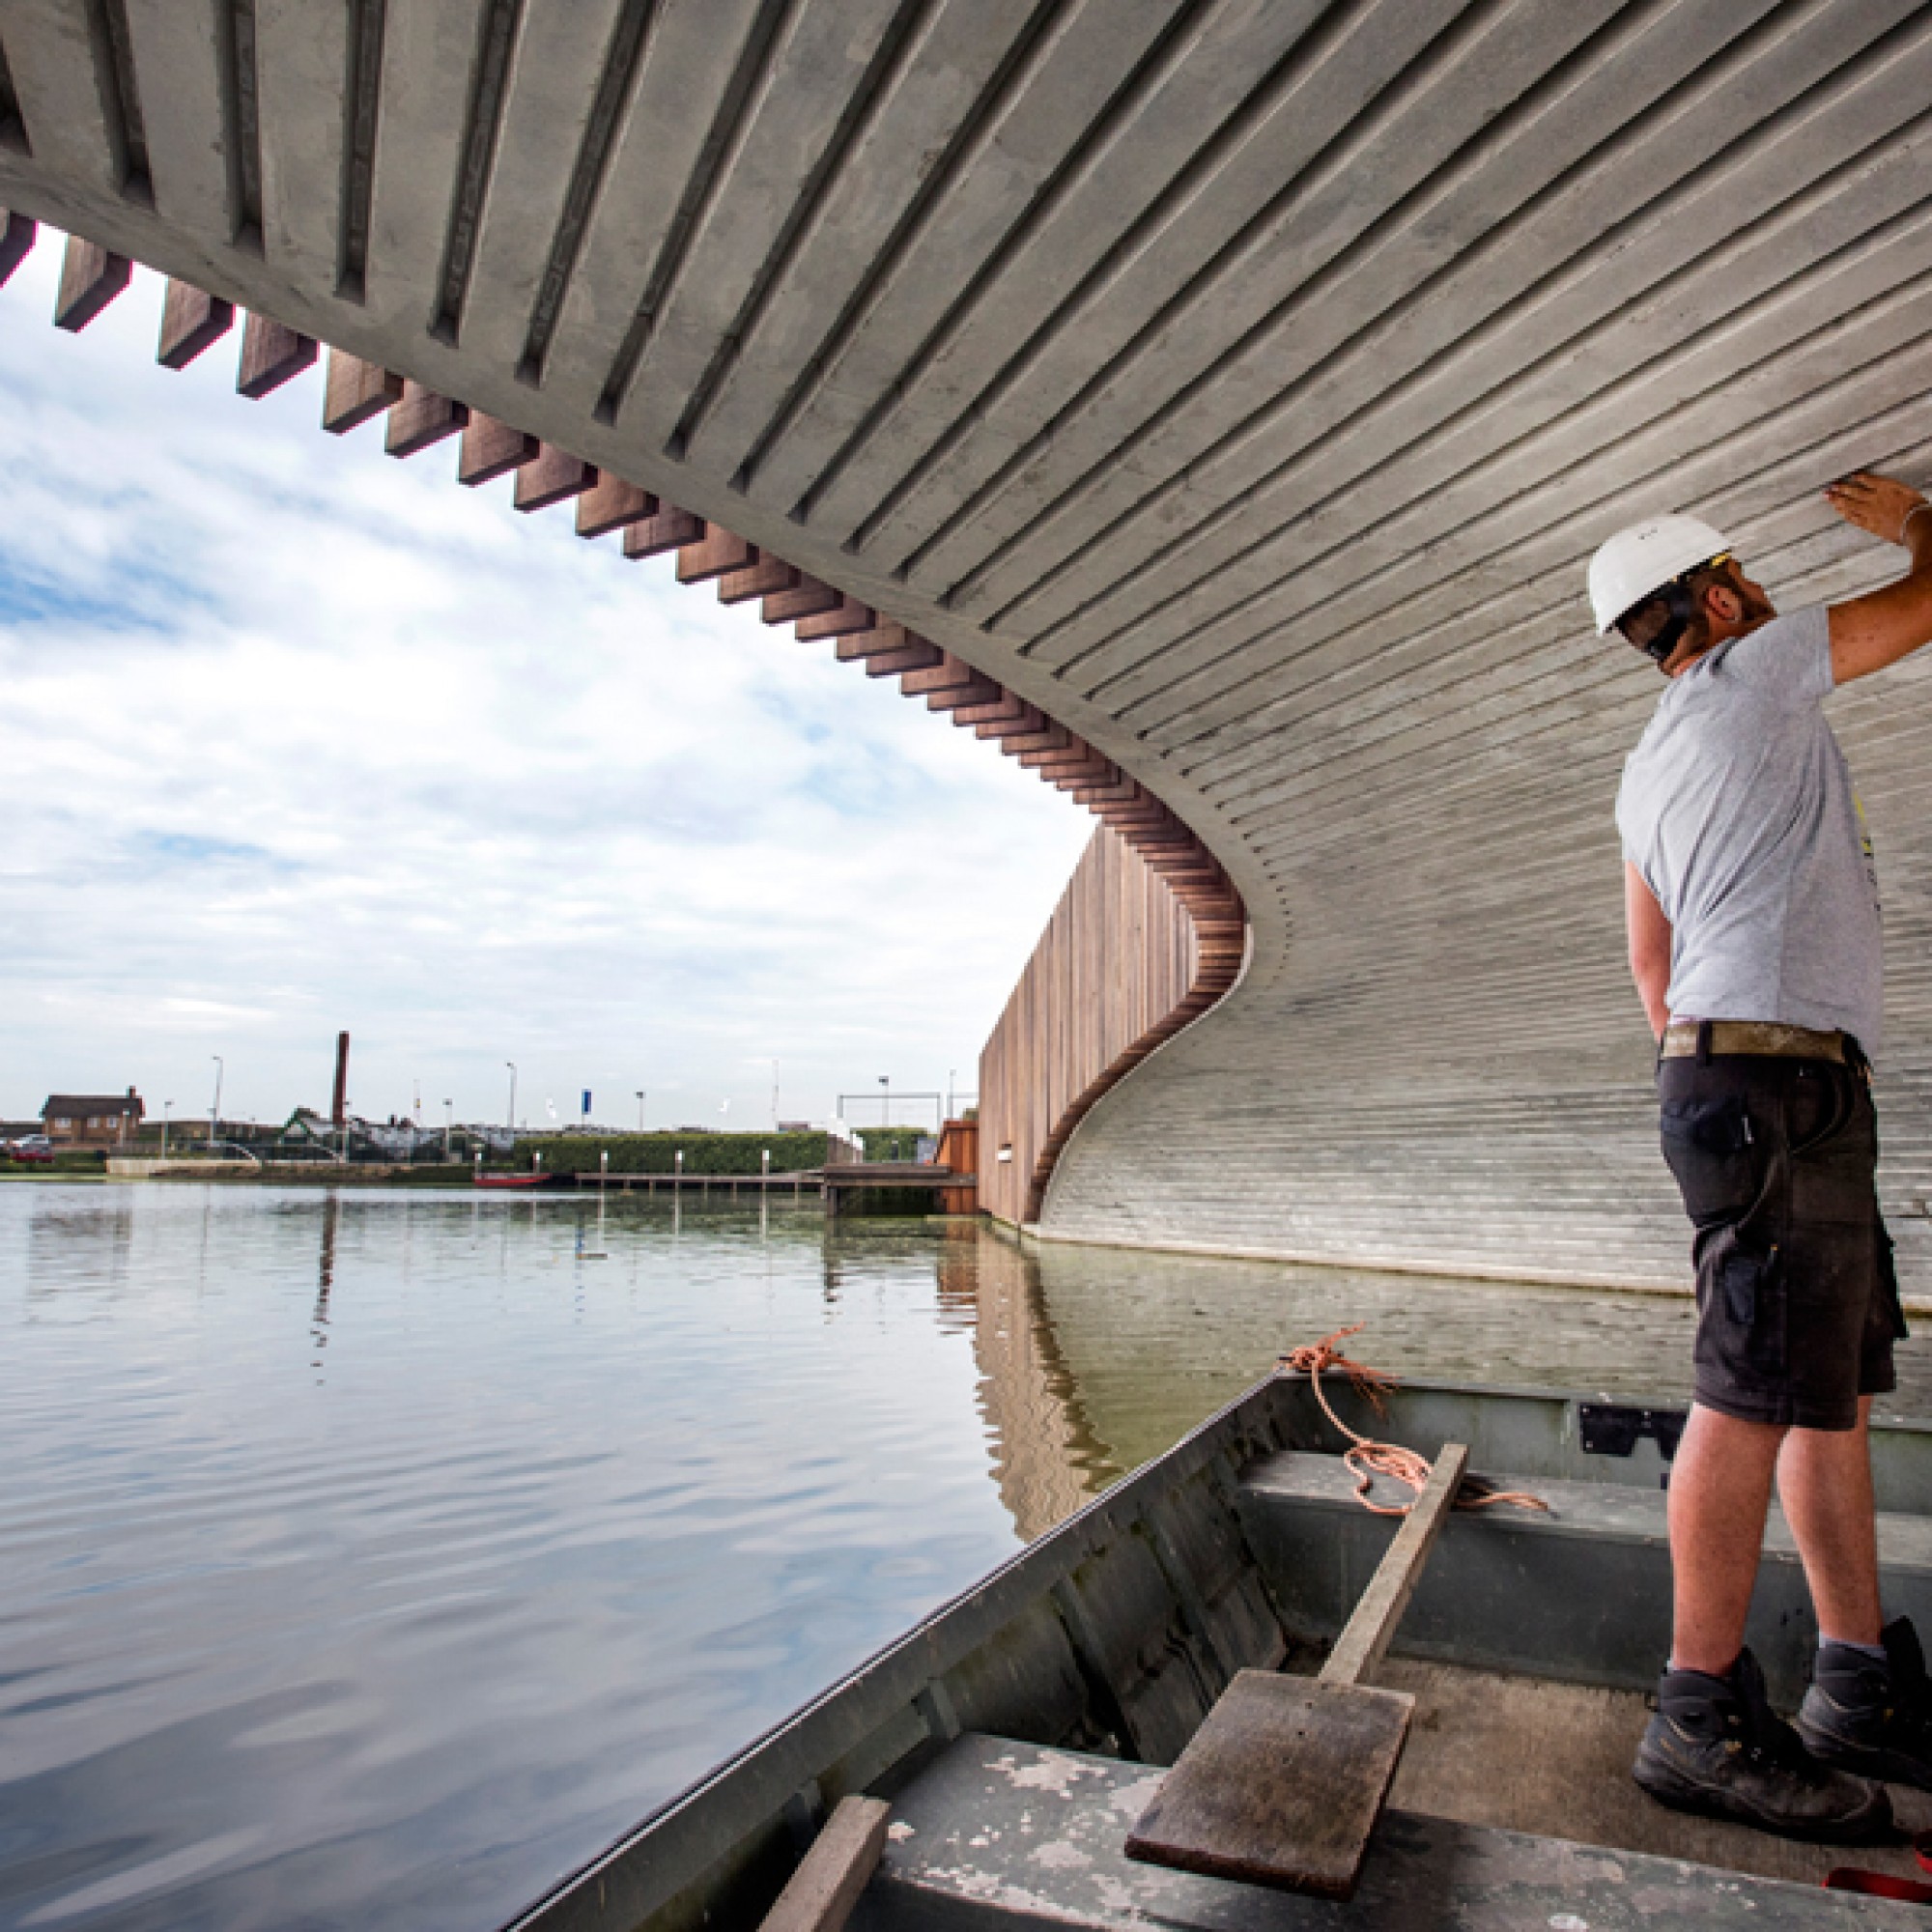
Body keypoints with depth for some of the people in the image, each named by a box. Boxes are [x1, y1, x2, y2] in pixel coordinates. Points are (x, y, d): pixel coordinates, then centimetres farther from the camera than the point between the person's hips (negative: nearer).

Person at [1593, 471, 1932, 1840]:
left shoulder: (1649, 769, 24)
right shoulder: (1756, 670, 1)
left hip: (1740, 1077, 10)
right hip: (1778, 1074, -10)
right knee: (1760, 1391, -11)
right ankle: (1705, 1719, -6)